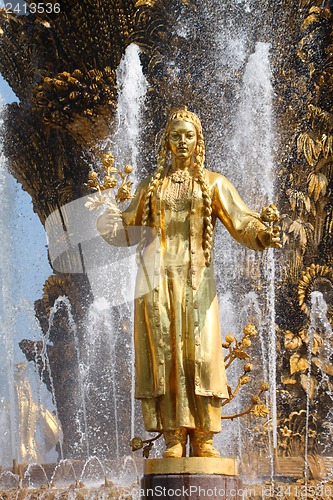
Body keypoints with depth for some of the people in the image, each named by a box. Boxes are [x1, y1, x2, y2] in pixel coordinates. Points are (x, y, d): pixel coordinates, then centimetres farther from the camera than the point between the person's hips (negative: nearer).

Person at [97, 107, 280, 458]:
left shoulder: (213, 184, 11)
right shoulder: (150, 186, 18)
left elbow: (241, 221, 0)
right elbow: (129, 226, 21)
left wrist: (262, 234, -19)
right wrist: (112, 225, 1)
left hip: (195, 278, -1)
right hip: (157, 280, 2)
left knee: (199, 354, -9)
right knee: (163, 355, -5)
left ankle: (203, 440, -6)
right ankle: (174, 440, -6)